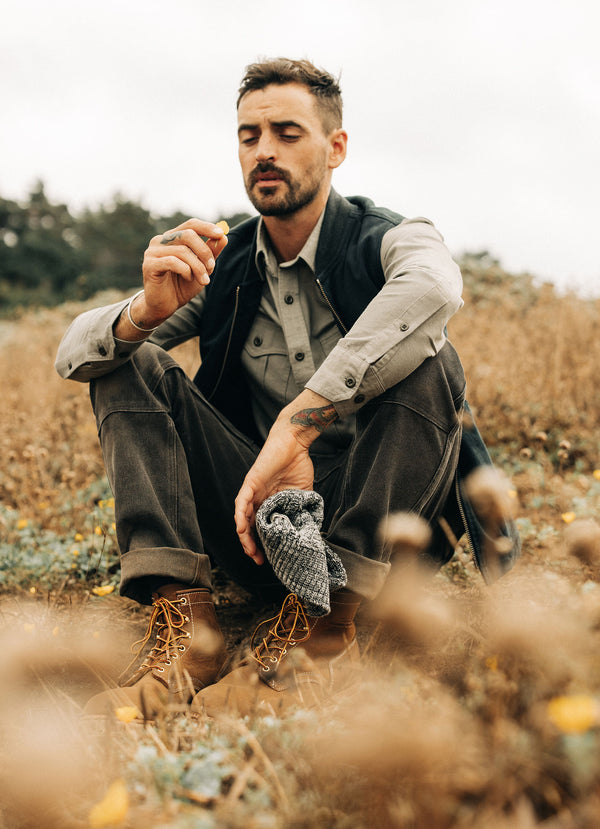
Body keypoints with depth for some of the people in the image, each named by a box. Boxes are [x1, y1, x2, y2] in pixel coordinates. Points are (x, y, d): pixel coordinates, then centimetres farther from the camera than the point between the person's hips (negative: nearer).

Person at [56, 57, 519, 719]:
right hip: (262, 520, 4)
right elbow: (71, 354, -3)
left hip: (380, 521, -3)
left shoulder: (388, 241, -8)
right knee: (129, 365, -8)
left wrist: (292, 428, -43)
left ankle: (324, 628, -29)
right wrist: (148, 309, -27)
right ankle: (183, 623, -25)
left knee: (424, 362, -28)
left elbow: (435, 286, -37)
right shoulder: (220, 268, 5)